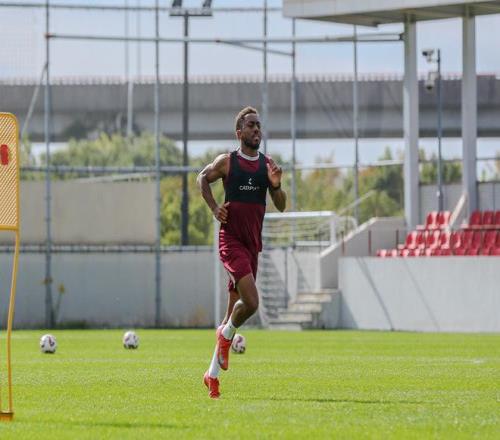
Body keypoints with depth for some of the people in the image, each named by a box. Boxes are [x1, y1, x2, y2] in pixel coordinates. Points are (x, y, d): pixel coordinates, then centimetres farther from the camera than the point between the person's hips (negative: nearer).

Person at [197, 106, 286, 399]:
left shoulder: (268, 165, 7)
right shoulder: (227, 162, -3)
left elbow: (281, 207, 10)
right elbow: (202, 179, 15)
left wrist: (276, 186, -10)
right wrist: (214, 207, 2)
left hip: (253, 243, 5)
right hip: (231, 240, -5)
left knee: (237, 305, 8)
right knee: (251, 302, -24)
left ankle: (213, 374, 18)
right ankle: (226, 335, 7)